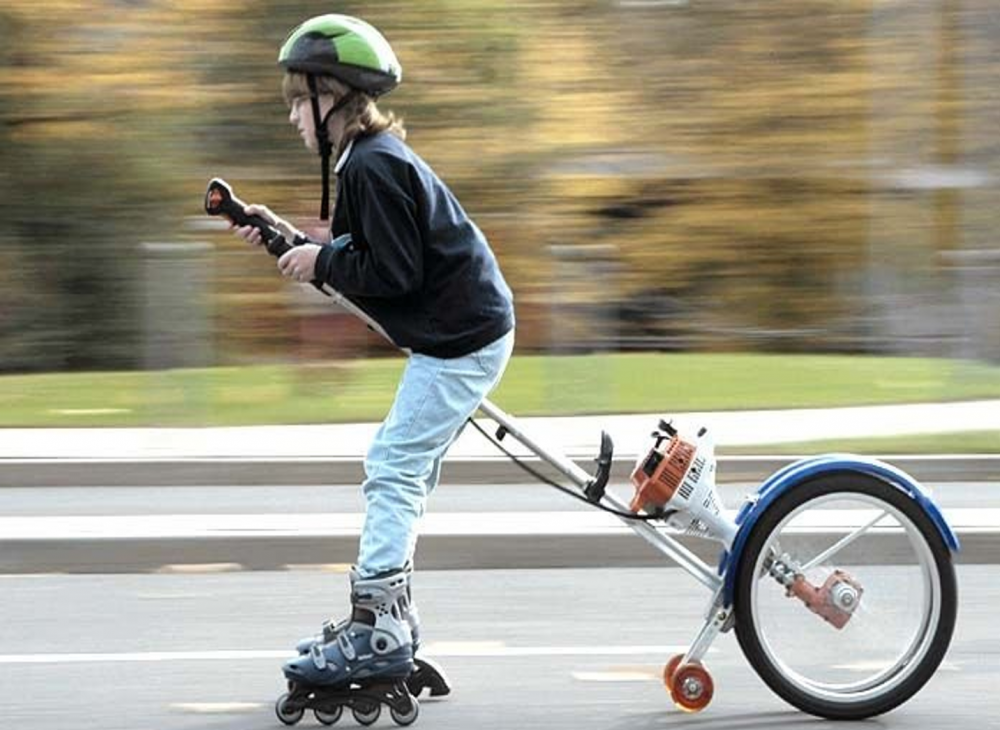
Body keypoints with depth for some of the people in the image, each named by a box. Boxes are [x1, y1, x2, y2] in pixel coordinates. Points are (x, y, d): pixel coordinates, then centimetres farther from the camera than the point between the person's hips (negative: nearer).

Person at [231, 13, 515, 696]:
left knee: (395, 470, -12)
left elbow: (393, 272, -23)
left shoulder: (375, 166, -18)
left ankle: (378, 629, -15)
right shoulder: (369, 158, 15)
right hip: (465, 332, 11)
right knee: (403, 470, 14)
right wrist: (292, 241, 8)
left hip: (460, 338, -11)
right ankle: (389, 614, 18)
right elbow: (366, 261, 15)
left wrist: (322, 262, -12)